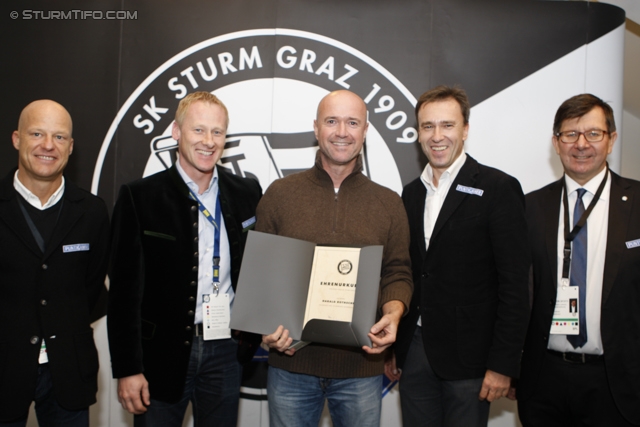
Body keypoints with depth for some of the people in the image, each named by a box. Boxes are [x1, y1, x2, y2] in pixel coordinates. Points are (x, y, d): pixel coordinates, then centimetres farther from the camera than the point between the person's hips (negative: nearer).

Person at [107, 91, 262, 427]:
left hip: (225, 351, 2)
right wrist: (127, 369, -8)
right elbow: (125, 290, -6)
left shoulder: (248, 194, 3)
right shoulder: (140, 197, -4)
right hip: (161, 352, -2)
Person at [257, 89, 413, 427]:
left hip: (361, 365, 1)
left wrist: (393, 314, -13)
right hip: (291, 362, 0)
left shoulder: (389, 203, 5)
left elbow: (398, 273, 7)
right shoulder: (279, 194, 2)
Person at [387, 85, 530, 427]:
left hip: (468, 357, -5)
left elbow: (515, 284, -11)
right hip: (414, 350, 5)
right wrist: (392, 348, 11)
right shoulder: (412, 193, 10)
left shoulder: (498, 189, -8)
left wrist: (503, 364, -14)